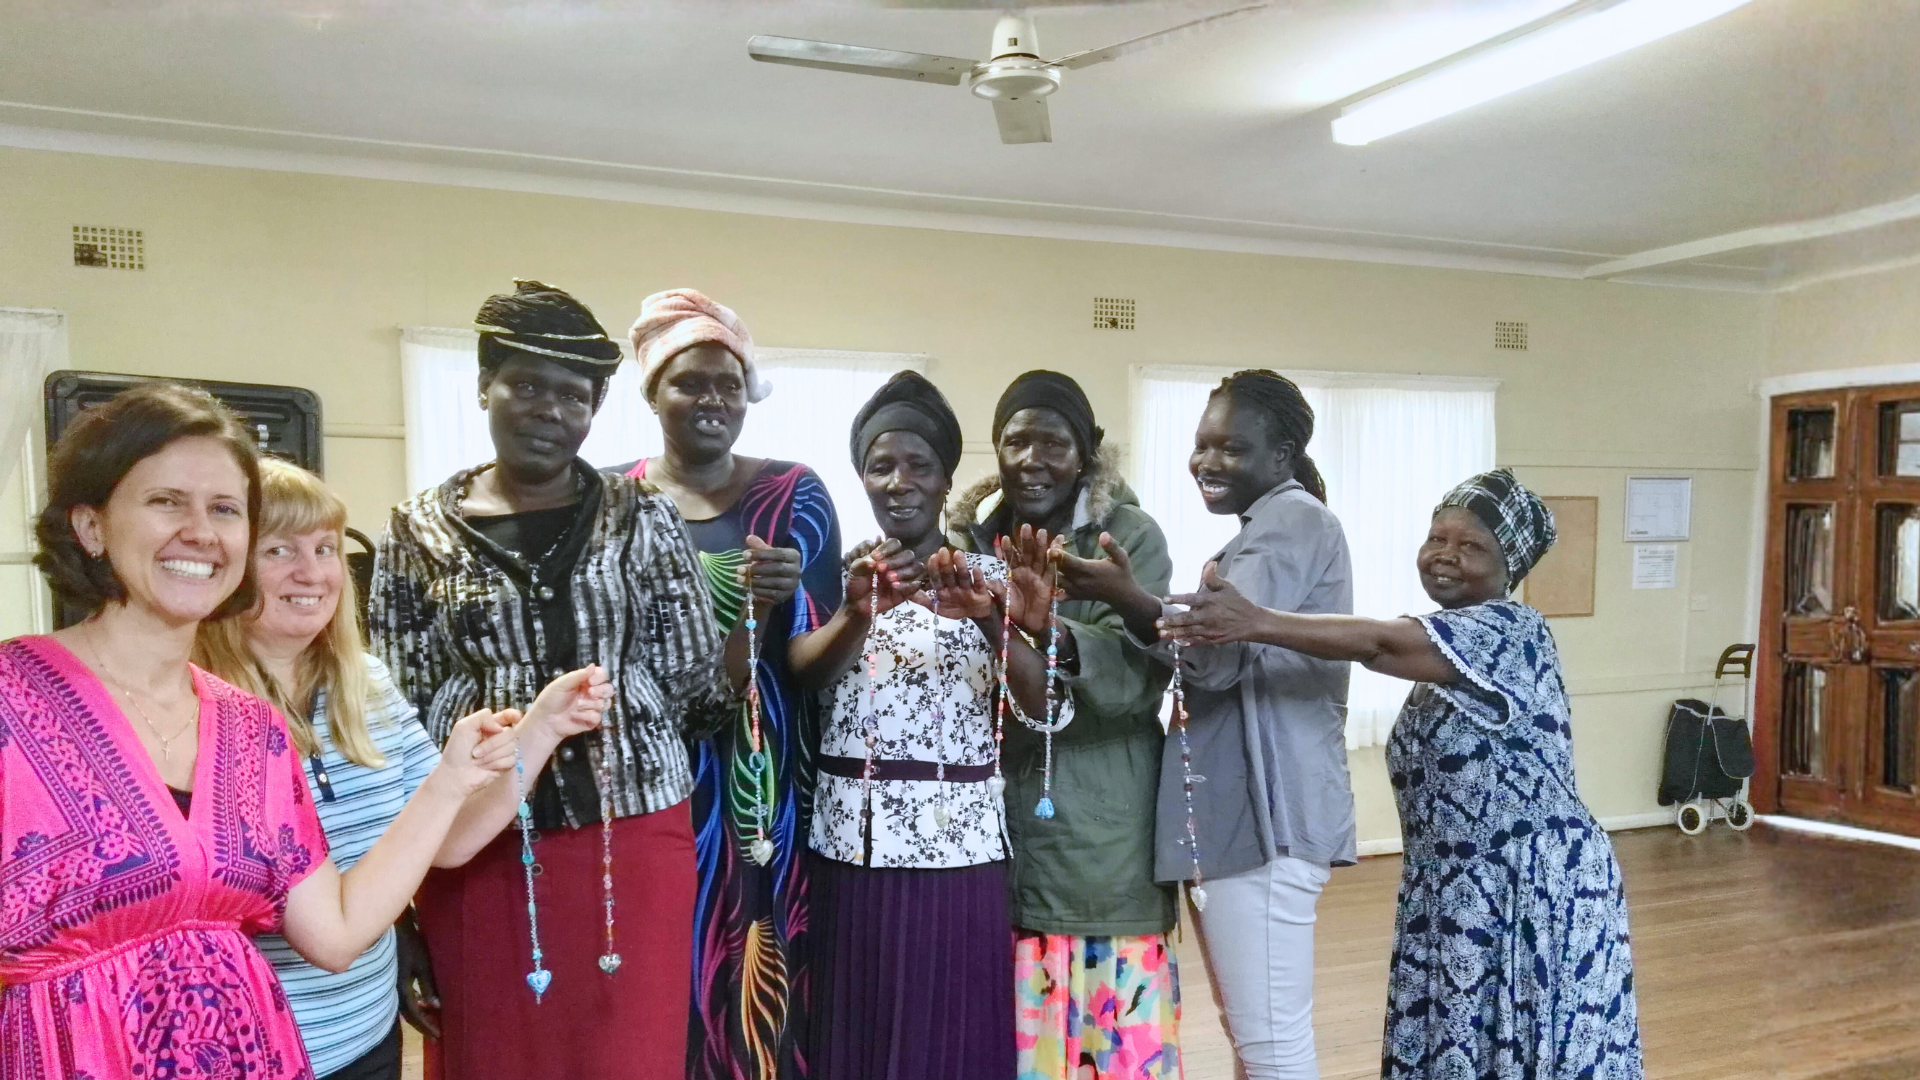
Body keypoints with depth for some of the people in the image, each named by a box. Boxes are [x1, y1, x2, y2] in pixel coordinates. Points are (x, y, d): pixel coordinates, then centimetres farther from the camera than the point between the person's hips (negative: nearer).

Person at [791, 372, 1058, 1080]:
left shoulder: (987, 575, 4)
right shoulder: (843, 571, 6)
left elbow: (1044, 703, -8)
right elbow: (804, 673, -12)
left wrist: (989, 621, -25)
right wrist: (860, 610, -31)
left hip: (957, 840, 0)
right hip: (852, 838, 1)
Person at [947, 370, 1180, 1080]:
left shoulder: (1128, 538, -3)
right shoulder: (968, 537, 8)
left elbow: (1138, 673, -18)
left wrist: (1053, 636, -35)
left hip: (1098, 840, -3)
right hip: (989, 832, 3)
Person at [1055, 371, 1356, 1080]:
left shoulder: (1291, 518, -9)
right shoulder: (1267, 527, 22)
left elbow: (1221, 653, -22)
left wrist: (1127, 598, -36)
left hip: (1263, 813, -11)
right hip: (1237, 811, 11)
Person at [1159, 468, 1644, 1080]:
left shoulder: (1511, 632, -16)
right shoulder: (1446, 650, 13)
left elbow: (1380, 644, -33)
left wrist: (1255, 622, -43)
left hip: (1537, 893, -8)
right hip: (1454, 895, 8)